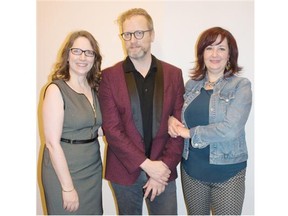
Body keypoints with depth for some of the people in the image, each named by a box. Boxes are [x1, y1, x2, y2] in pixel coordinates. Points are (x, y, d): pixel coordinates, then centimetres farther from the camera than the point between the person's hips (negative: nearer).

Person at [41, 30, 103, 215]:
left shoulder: (95, 89, 5)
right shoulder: (56, 89, -13)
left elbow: (95, 128, 5)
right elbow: (52, 142, -15)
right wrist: (68, 187, -15)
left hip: (94, 170, 6)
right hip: (64, 169, -5)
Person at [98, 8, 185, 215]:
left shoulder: (173, 74, 1)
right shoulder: (110, 76, -4)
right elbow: (111, 128, -10)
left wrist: (165, 166, -10)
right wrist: (147, 164, -14)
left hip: (162, 169, 1)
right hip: (125, 170, 0)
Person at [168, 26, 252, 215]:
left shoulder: (241, 85, -9)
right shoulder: (192, 84, 3)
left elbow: (231, 129, -20)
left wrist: (190, 132, -15)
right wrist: (172, 120, -8)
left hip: (227, 171, -3)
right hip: (191, 168, 4)